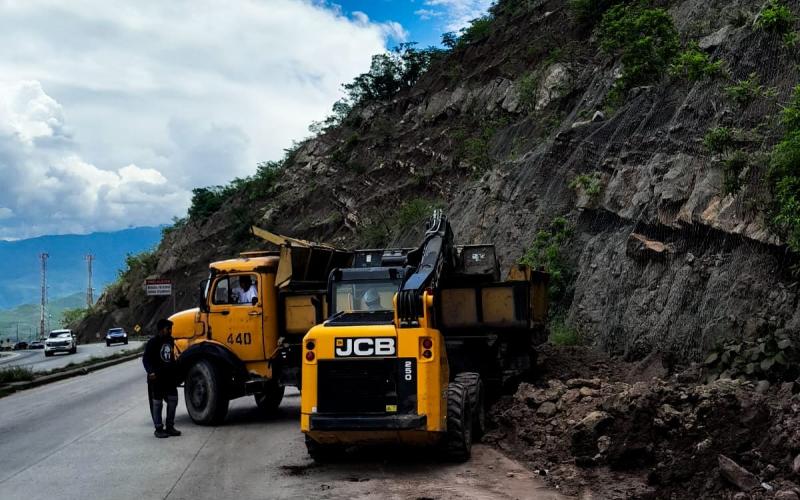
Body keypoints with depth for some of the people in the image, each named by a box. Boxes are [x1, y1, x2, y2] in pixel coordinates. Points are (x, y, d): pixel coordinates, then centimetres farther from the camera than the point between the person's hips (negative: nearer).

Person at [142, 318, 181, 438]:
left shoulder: (170, 340, 7)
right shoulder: (153, 342, -14)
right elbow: (146, 359, -17)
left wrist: (175, 372, 17)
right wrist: (151, 372, -31)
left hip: (170, 377, 7)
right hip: (156, 379, -7)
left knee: (173, 400, 9)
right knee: (157, 403, 3)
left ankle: (170, 426, 22)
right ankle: (158, 429, 11)